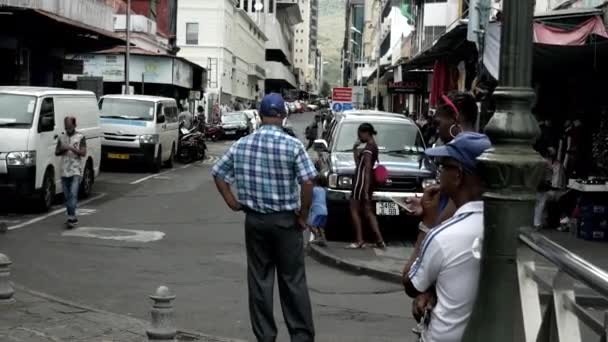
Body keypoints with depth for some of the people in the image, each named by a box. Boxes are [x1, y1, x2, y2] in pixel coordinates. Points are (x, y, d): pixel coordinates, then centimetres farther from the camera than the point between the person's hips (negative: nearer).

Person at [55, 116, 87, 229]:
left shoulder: (80, 137, 0)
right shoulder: (62, 138, 13)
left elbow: (83, 153, -7)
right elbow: (56, 152, 12)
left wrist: (72, 149, -20)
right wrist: (62, 149, -8)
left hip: (75, 170, -5)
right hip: (64, 171, 5)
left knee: (73, 194, -15)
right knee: (67, 196, 7)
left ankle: (71, 218, -19)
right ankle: (72, 217, 16)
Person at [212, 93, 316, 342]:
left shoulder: (241, 145, 1)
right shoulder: (292, 145, -12)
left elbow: (218, 174, 6)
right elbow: (307, 182, -17)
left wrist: (232, 202, 10)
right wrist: (303, 215, -7)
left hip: (254, 219, 3)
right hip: (285, 220, -3)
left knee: (259, 279, 9)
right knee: (293, 281, 5)